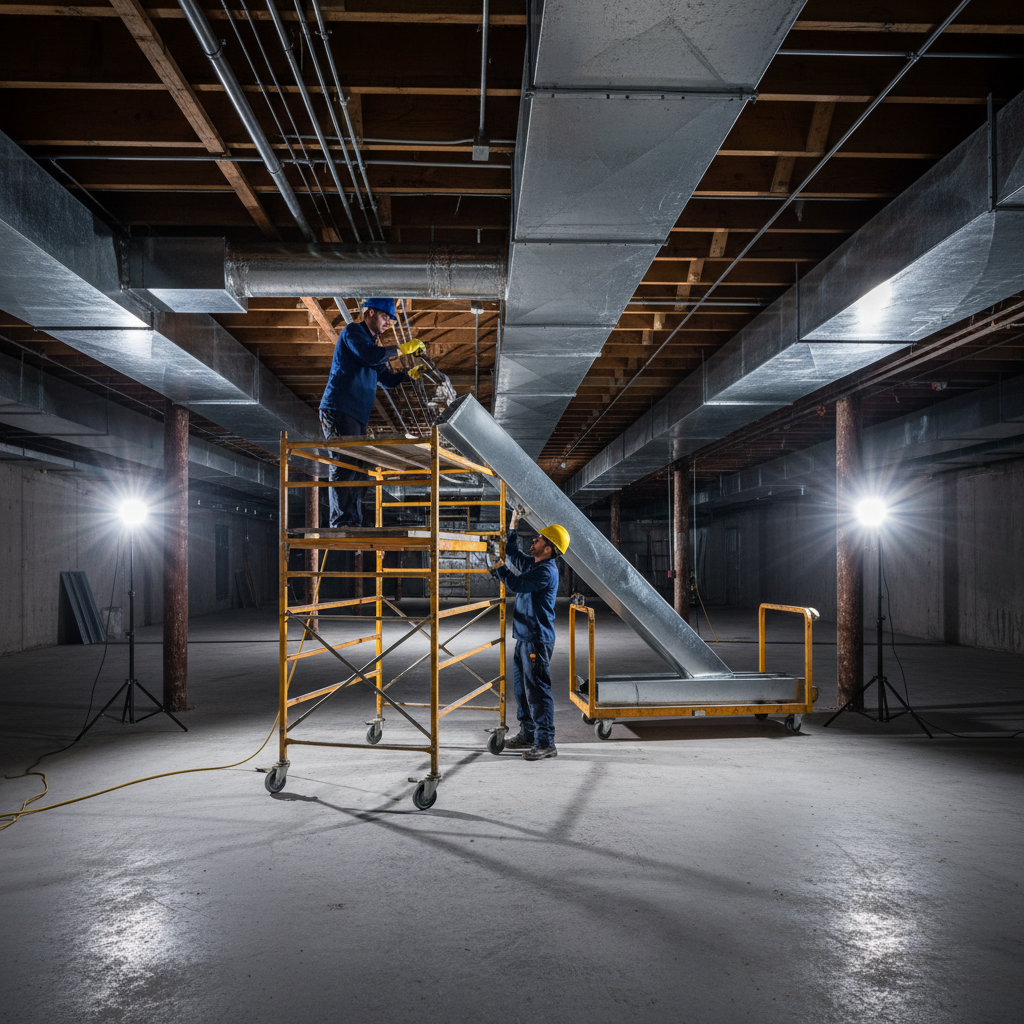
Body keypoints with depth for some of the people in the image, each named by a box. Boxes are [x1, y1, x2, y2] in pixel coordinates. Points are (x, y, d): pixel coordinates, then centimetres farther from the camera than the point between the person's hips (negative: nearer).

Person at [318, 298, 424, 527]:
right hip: (339, 411, -10)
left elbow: (388, 378, 26)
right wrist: (403, 348, -13)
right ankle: (341, 523, -19)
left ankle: (353, 524, 4)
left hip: (357, 417, 10)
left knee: (359, 471, 4)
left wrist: (411, 374, 10)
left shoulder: (371, 341, 27)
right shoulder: (353, 331, -1)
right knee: (344, 467, -16)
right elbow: (371, 355, -20)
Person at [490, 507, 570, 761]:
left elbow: (517, 584, -23)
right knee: (521, 686, 17)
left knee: (537, 690, -8)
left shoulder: (546, 571, -16)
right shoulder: (534, 564, 14)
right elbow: (514, 555, 30)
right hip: (524, 637, 10)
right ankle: (528, 735, 28)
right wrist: (513, 527, 24)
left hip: (537, 640, -10)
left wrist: (498, 567, -8)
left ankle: (545, 743, -2)